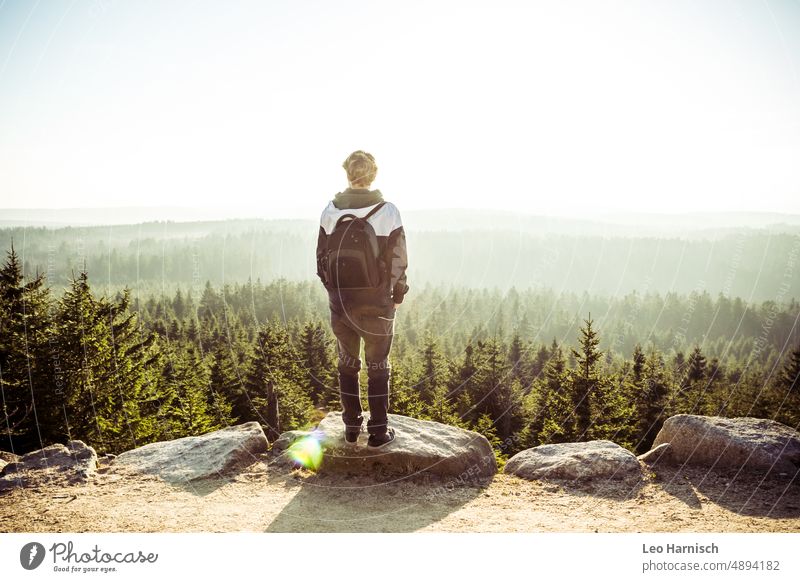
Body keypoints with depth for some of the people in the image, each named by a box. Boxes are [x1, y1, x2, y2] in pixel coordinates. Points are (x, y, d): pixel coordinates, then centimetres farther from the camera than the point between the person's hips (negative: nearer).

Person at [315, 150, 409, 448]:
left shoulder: (330, 211, -4)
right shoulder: (387, 211, -12)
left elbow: (322, 257, 3)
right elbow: (398, 259, -8)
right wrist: (398, 294, 8)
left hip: (341, 301, 2)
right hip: (377, 302, -2)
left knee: (347, 364, 16)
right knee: (378, 366, 10)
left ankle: (351, 428, 23)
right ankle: (378, 431, 15)